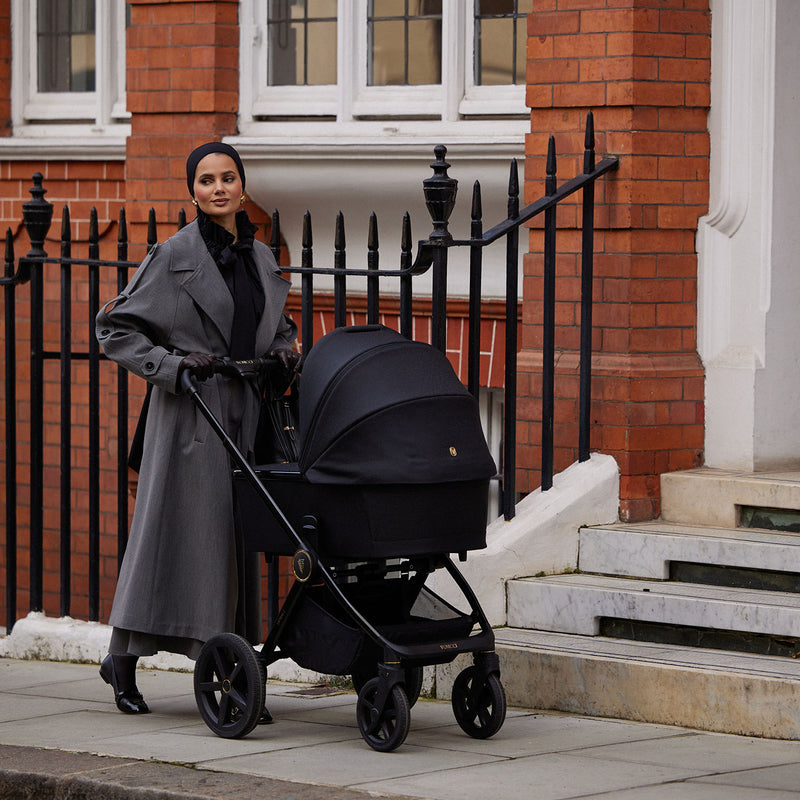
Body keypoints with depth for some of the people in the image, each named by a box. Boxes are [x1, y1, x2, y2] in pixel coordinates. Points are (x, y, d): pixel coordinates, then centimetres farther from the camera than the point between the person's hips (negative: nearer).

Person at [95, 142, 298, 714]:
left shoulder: (262, 257, 12)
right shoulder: (175, 255, -5)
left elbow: (278, 326, 26)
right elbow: (115, 328, -5)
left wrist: (285, 351, 4)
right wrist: (173, 364, -15)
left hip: (244, 411, 6)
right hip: (190, 411, -5)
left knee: (236, 533, 5)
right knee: (180, 527, -5)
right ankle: (123, 657, 5)